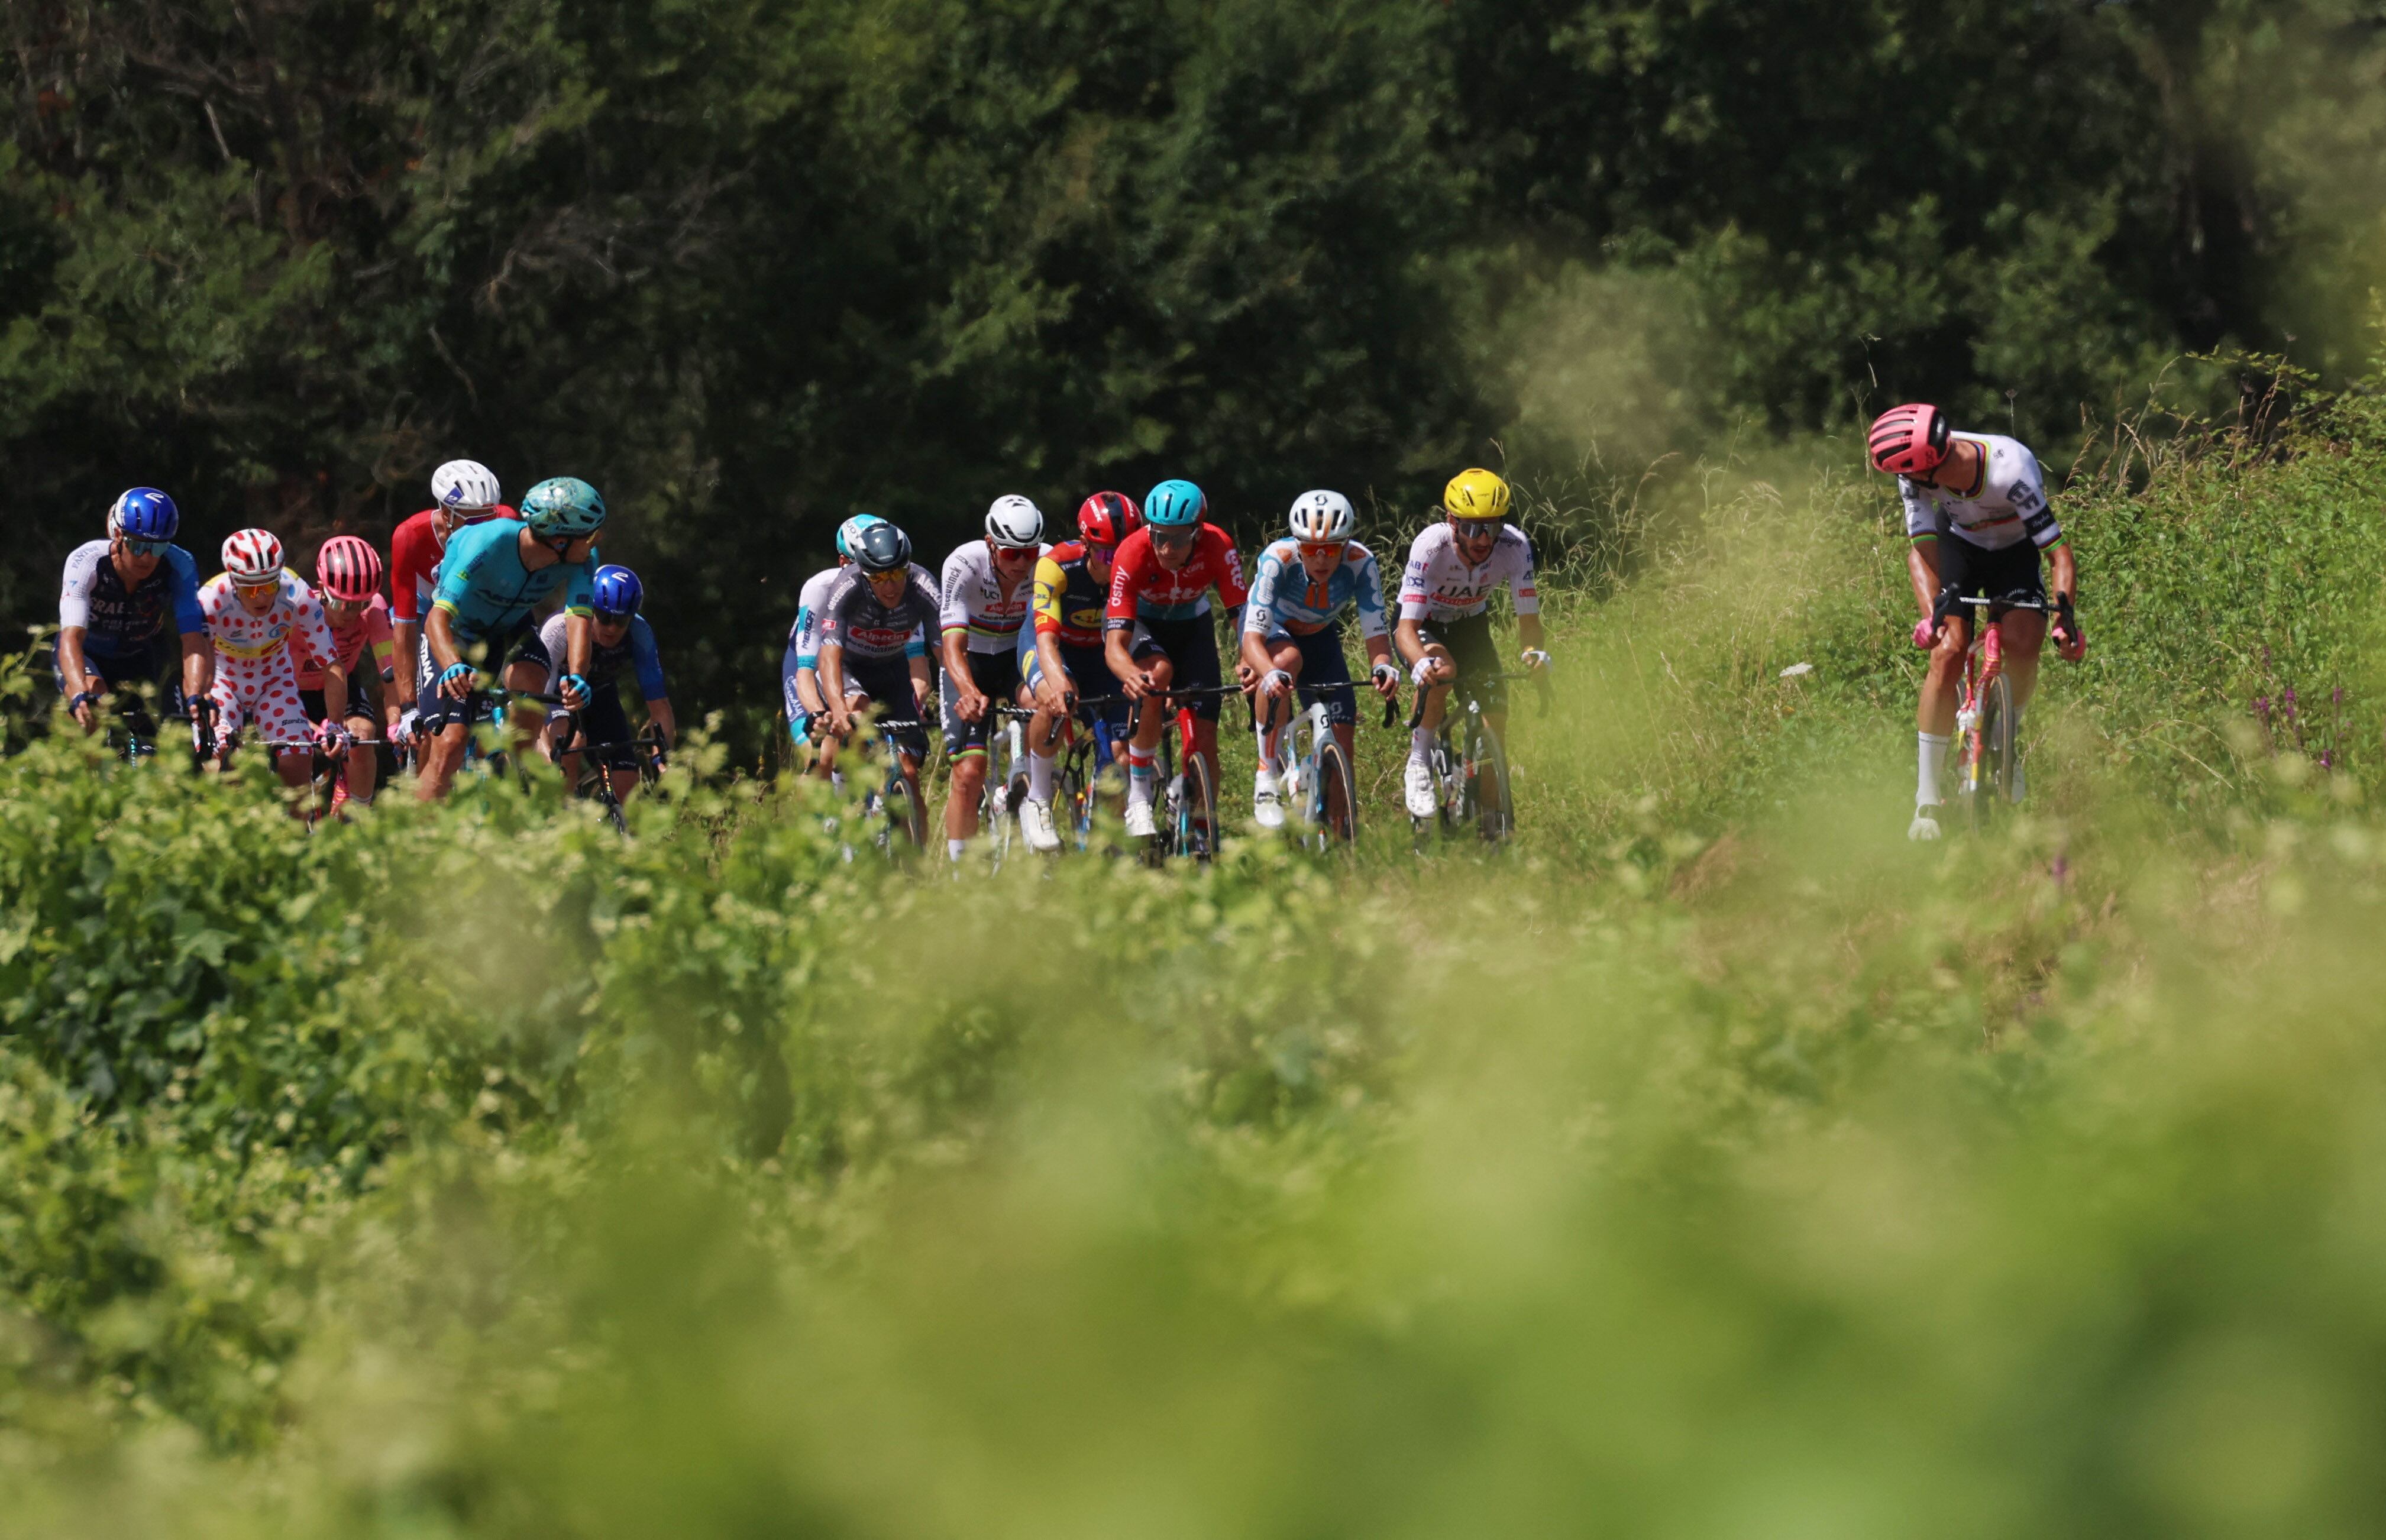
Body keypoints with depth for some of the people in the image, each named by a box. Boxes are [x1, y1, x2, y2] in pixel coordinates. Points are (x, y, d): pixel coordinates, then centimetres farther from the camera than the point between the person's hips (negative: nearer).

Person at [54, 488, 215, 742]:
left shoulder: (179, 567, -27)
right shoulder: (86, 562, -32)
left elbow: (194, 639, -34)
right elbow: (71, 637, -42)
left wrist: (196, 698, -52)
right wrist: (81, 697, -60)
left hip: (140, 659, 3)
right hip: (88, 655, -3)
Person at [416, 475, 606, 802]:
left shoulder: (582, 558, -25)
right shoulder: (490, 543, -37)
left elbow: (578, 618, -32)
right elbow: (438, 617, -41)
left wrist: (576, 676, -52)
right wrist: (453, 666, -61)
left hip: (510, 628, 3)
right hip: (456, 631, -3)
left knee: (530, 680, -31)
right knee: (449, 745, -18)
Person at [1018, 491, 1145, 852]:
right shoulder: (1058, 565, -32)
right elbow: (1046, 637, -40)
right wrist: (1059, 681, -61)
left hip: (1097, 652, 3)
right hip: (1052, 645, -3)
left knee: (1123, 754, -12)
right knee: (1055, 702, -38)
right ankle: (1038, 802, -19)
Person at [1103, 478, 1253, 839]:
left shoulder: (1217, 548, -31)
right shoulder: (1133, 554, -36)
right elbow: (1114, 644, -39)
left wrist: (1248, 663, -54)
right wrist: (1131, 674, -62)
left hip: (1190, 623, 2)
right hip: (1138, 621, -2)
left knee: (1205, 737, -11)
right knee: (1159, 673, -36)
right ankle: (1139, 793, -22)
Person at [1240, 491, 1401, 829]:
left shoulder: (1360, 563, -29)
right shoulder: (1278, 560, -36)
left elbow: (1375, 633, -30)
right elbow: (1253, 638, -42)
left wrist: (1383, 666, -53)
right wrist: (1271, 673, -64)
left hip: (1320, 636, 3)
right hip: (1273, 630, -3)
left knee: (1343, 734, -12)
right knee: (1288, 659, -38)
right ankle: (1266, 780, -30)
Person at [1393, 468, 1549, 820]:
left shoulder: (1515, 547, -28)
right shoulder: (1431, 546, -36)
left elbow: (1528, 618, -23)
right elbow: (1406, 628, -39)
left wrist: (1535, 652, -47)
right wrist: (1423, 664, -61)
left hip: (1470, 624, 3)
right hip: (1424, 623, -3)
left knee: (1496, 717, -12)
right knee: (1442, 670, -36)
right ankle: (1418, 765, -16)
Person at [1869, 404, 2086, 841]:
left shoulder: (2012, 471, -38)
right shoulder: (1917, 472, -28)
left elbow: (2059, 552, -33)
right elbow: (1921, 548, -25)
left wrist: (2066, 617, -45)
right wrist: (1931, 614, -41)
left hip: (2015, 551, -2)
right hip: (1957, 543, 2)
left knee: (2024, 645, -25)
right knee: (1947, 651, -18)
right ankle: (1926, 800, -12)